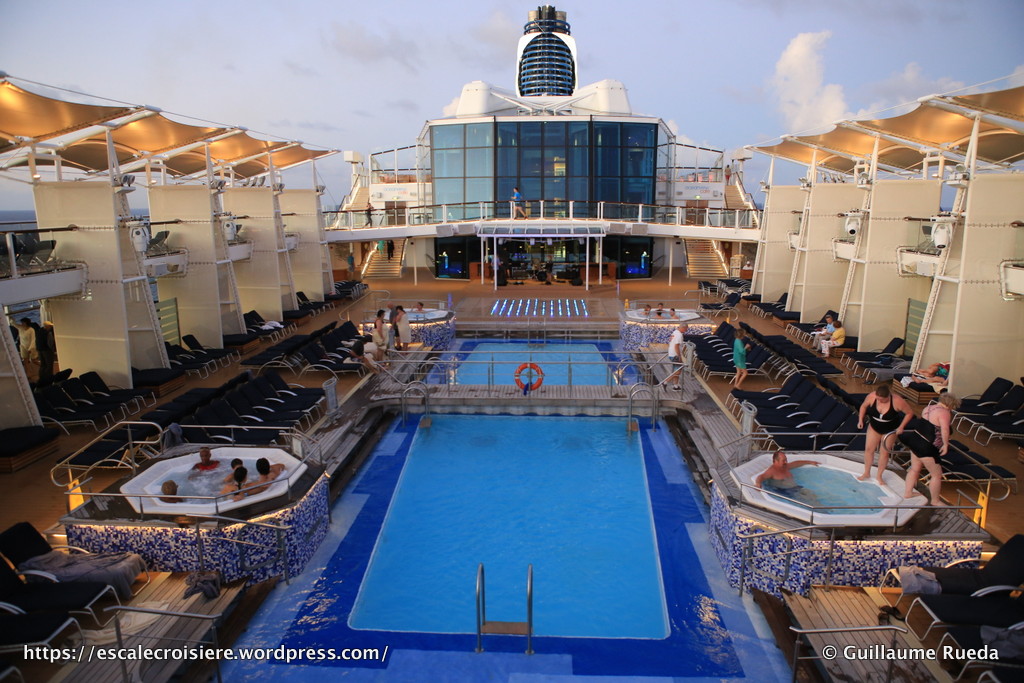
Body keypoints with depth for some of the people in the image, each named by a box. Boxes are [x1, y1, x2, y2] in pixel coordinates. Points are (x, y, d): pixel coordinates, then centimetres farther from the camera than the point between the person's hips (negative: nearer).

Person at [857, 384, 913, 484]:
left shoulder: (897, 401, -30)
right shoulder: (871, 396, -23)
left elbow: (910, 413, -16)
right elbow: (863, 406, -2)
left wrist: (901, 427, -18)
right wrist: (861, 420, -9)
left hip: (890, 430, -2)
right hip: (874, 427, 2)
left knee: (884, 452, 6)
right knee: (869, 449, 6)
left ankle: (879, 476, 22)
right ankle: (867, 473, 24)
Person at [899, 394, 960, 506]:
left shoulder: (928, 407, 10)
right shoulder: (944, 412, -17)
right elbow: (945, 429, -32)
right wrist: (945, 444, -22)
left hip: (915, 440, 10)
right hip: (926, 448, -10)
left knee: (915, 469, 24)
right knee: (936, 475, 6)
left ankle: (908, 492, 37)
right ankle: (935, 501, 18)